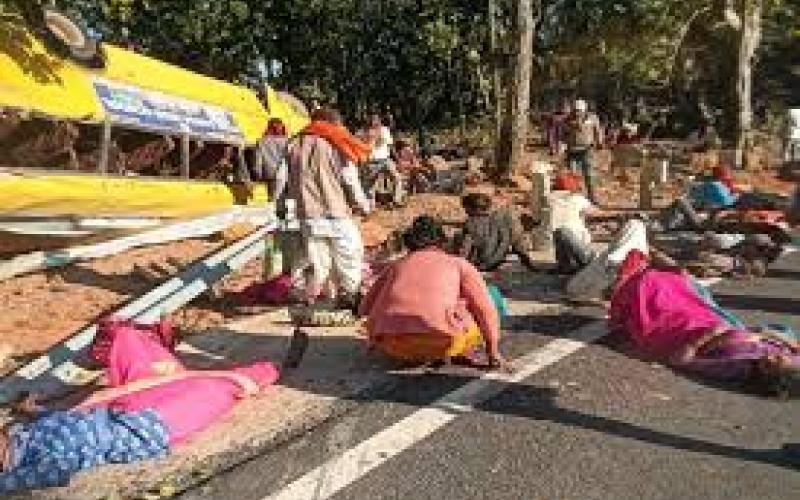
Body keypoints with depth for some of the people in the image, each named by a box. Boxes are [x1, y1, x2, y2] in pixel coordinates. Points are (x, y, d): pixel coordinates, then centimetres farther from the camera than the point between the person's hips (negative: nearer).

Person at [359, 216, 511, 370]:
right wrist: (494, 353, 24)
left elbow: (366, 307, 30)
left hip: (391, 345, 3)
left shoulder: (397, 265, 27)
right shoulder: (458, 263, 21)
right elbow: (486, 309, 13)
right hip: (438, 341, -2)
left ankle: (415, 355, 15)